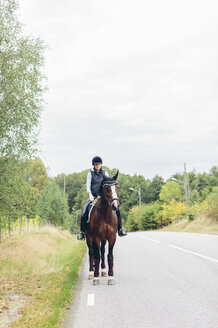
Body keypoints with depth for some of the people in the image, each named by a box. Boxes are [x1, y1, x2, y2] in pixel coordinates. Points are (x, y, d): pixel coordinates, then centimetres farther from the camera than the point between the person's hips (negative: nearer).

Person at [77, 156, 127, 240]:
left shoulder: (105, 173, 12)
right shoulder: (90, 173, 6)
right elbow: (88, 185, -2)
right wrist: (90, 195, -18)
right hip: (93, 196, -2)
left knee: (117, 209, -14)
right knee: (84, 212, -23)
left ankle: (120, 230, -5)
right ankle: (82, 232, -12)